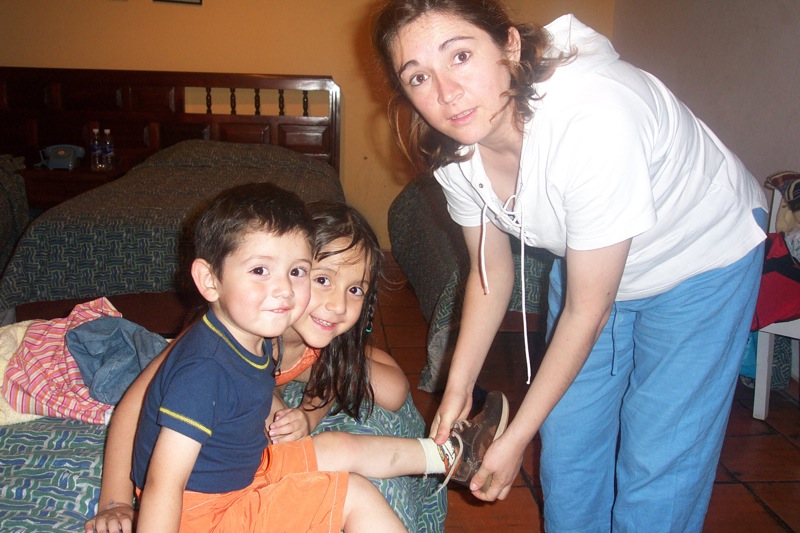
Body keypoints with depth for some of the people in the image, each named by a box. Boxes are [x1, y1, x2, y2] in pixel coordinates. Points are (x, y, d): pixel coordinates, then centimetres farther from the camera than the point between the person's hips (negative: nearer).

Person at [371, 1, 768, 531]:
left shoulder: (594, 121, -39)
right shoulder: (454, 147, -19)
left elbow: (586, 311, -29)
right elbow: (491, 271, -3)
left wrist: (515, 439, -21)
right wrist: (457, 389, -7)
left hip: (701, 256, -5)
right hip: (586, 262, 5)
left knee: (657, 468, -3)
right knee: (567, 443, 11)